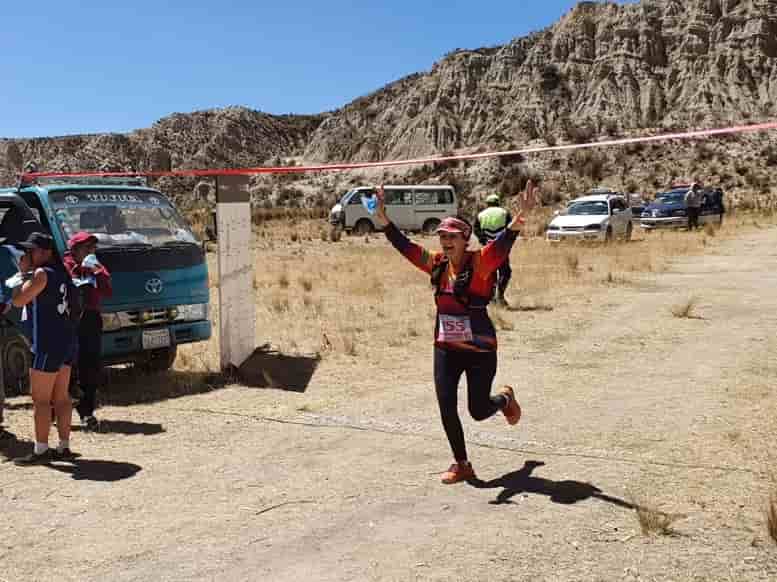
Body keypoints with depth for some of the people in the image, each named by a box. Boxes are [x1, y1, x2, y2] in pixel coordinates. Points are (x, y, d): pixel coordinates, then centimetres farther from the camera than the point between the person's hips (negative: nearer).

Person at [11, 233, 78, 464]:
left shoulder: (42, 274, -12)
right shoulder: (61, 272, 14)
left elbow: (18, 300, -12)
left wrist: (22, 272, -4)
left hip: (48, 344, -9)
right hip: (67, 341, 9)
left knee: (40, 400, -3)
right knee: (61, 398, 11)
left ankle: (41, 450, 0)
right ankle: (64, 448, 15)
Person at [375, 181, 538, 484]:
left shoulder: (480, 262, -13)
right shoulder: (437, 264, 1)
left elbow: (502, 243, -29)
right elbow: (404, 245, 3)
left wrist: (519, 219, -46)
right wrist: (383, 219, -6)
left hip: (480, 350, -4)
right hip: (446, 349, 5)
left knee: (479, 411, 8)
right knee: (446, 408, 1)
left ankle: (505, 398, 44)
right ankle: (461, 465, 19)